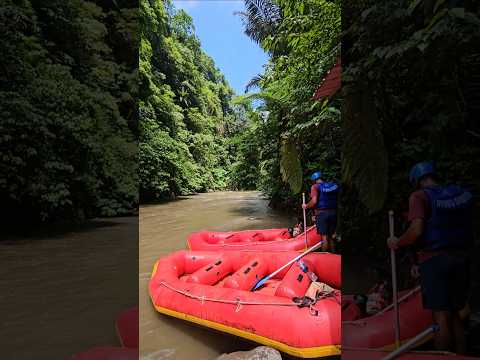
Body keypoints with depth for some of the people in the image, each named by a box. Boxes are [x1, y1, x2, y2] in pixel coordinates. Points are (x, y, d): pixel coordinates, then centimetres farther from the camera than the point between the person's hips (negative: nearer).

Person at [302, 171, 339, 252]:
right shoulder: (334, 185, 10)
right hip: (333, 213, 5)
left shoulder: (315, 187, -6)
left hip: (321, 214, -5)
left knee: (324, 237, 1)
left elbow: (314, 201, -17)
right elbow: (336, 200, 8)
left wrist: (306, 206, -3)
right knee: (330, 237, 17)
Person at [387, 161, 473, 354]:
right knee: (454, 314, 16)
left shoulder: (419, 196, -8)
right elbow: (469, 231, 12)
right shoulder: (461, 194, 9)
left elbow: (416, 230, -20)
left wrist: (397, 242, -5)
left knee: (441, 316, 1)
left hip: (433, 258, -6)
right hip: (460, 257, 6)